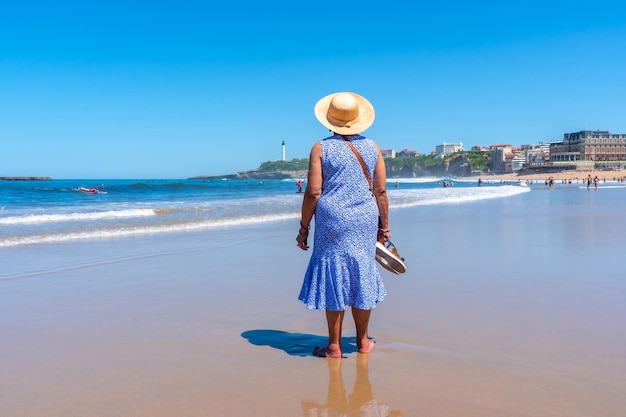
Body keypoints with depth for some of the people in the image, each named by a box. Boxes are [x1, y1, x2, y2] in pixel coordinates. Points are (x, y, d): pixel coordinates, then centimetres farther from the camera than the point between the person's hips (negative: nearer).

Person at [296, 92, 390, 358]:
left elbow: (313, 193, -8)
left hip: (332, 222, -3)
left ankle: (334, 346, 10)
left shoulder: (321, 148, -4)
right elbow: (381, 191, 5)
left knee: (334, 277, 4)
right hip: (365, 222, 3)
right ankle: (362, 341, 25)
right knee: (361, 276, 13)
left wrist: (303, 228, 0)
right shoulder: (372, 148, 5)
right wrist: (384, 226, 14)